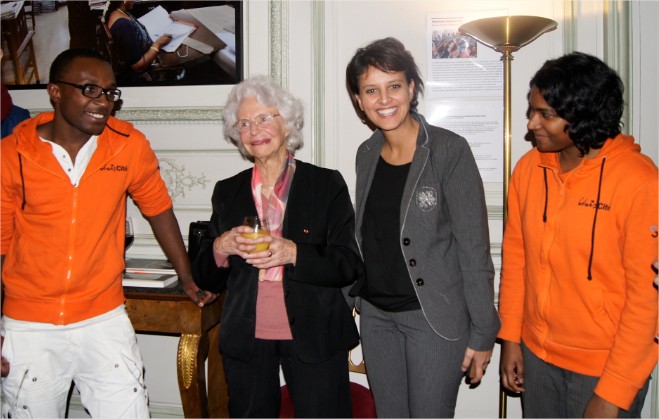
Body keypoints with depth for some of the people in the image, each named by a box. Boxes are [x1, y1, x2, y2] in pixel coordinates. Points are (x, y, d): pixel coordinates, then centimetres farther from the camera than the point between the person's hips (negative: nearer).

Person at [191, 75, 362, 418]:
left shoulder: (327, 184, -2)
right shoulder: (227, 192, 7)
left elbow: (350, 265, -7)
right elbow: (205, 278, 9)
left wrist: (293, 253, -22)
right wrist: (221, 248, -13)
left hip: (314, 338, -2)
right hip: (246, 340, 3)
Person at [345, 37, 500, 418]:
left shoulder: (449, 150, -13)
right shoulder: (367, 154, 4)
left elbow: (475, 249, -12)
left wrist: (482, 334, -11)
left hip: (435, 316, -5)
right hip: (376, 314, 6)